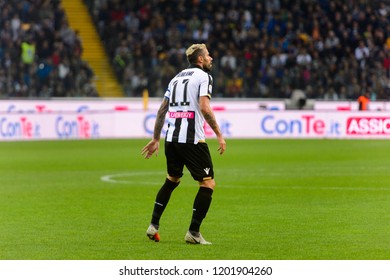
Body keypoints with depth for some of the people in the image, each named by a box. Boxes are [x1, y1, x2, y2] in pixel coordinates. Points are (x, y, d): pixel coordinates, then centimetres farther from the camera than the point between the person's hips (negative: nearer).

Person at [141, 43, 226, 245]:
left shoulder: (177, 77, 19)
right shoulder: (203, 76, -2)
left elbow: (162, 110, 19)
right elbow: (204, 107, -16)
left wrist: (155, 139, 25)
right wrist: (219, 135, -12)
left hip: (171, 138, 8)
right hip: (192, 139, -8)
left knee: (172, 180, 25)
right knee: (208, 183, 0)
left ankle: (154, 225, 20)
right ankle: (193, 232, -6)